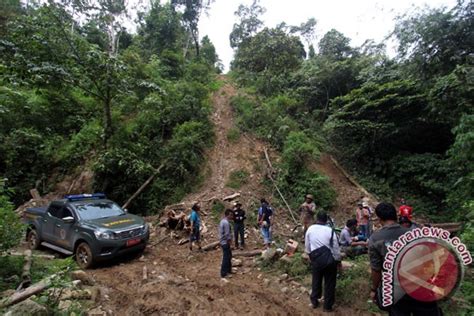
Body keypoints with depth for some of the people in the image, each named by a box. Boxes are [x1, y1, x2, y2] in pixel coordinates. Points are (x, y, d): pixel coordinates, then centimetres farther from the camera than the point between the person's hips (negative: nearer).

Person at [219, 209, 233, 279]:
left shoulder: (223, 221, 9)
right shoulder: (226, 222, -23)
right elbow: (227, 234, -23)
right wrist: (229, 240, -7)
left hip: (223, 241, 10)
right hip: (225, 242, -10)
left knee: (229, 256, 20)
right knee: (226, 258, 0)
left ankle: (229, 270, 33)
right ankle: (224, 274, 10)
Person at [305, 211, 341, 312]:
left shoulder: (310, 229, -5)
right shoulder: (330, 230, -12)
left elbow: (307, 247, 3)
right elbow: (335, 248, -6)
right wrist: (338, 260, 9)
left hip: (316, 259, 2)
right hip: (329, 259, -2)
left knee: (316, 280, 21)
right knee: (329, 282, 15)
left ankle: (314, 301, 38)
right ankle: (328, 306, 28)